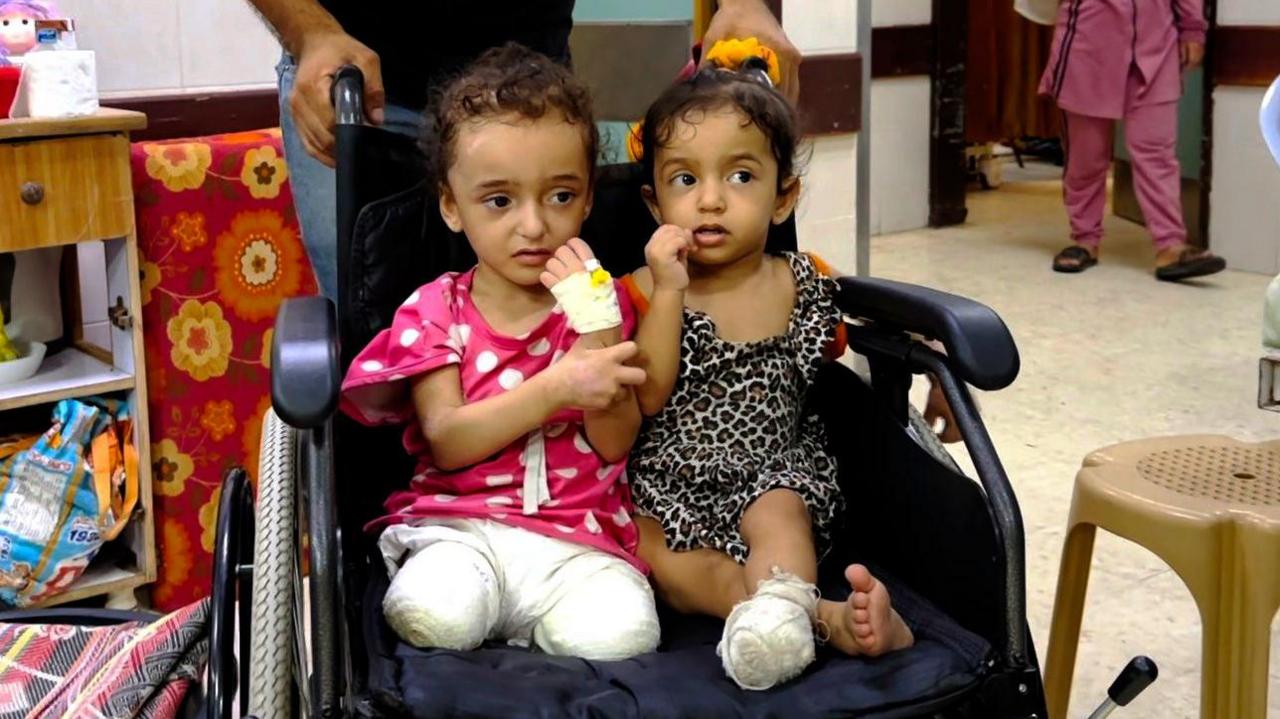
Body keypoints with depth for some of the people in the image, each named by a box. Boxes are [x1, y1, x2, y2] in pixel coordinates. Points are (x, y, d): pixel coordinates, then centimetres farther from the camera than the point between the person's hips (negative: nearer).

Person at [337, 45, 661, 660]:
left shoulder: (599, 302, 10)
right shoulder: (434, 309, 6)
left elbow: (615, 443, 1)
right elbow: (446, 442, -7)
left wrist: (593, 326, -11)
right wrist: (557, 387, -19)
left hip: (577, 537, 2)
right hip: (459, 528, -1)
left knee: (620, 631, -29)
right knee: (431, 615, -35)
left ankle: (531, 633, -3)